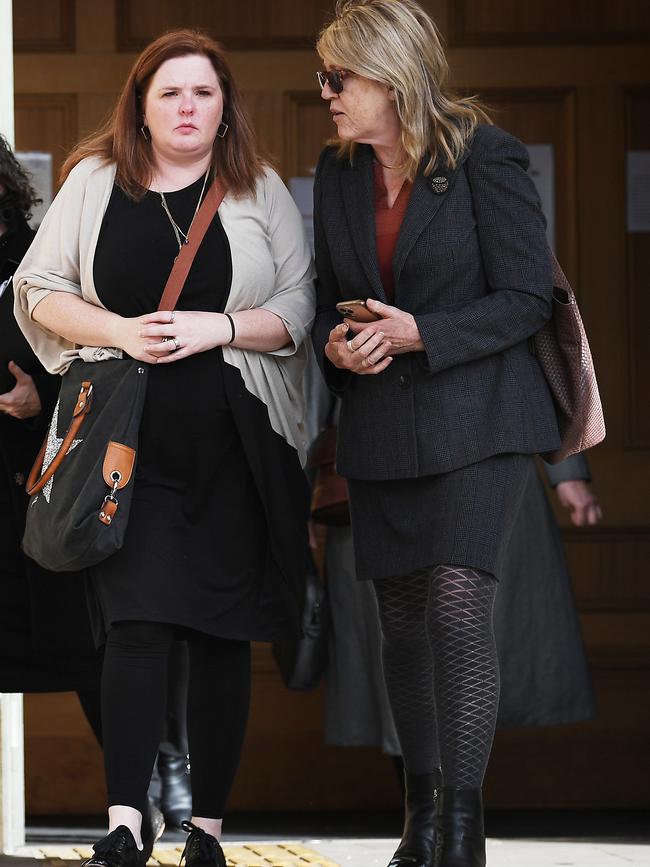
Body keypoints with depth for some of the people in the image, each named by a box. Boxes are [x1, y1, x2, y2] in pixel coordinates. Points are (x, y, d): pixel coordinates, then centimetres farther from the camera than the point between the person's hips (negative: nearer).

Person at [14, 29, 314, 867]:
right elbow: (39, 290, 7)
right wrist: (119, 333, -9)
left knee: (222, 634, 4)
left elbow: (298, 310, 4)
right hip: (130, 444, -1)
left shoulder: (261, 192, 7)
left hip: (233, 447, 1)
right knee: (138, 623, -12)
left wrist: (219, 328, -13)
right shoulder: (95, 181, 8)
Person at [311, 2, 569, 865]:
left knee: (458, 600, -17)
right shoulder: (337, 174, 10)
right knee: (403, 620, 8)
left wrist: (420, 333, -19)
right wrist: (335, 343, -5)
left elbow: (527, 298, -9)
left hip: (476, 421, -6)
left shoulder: (487, 157, -8)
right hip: (381, 429, 6)